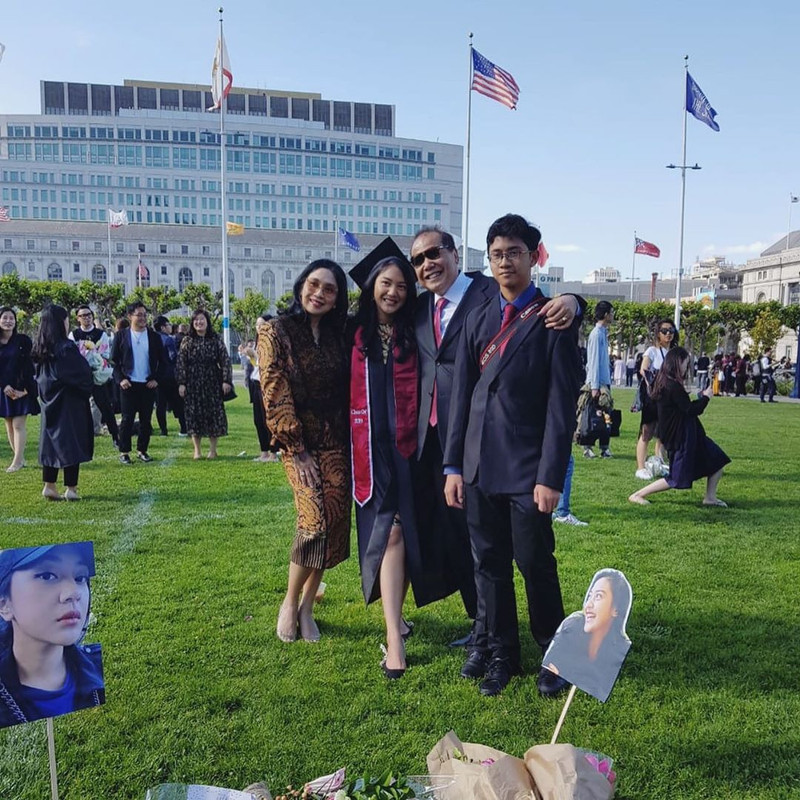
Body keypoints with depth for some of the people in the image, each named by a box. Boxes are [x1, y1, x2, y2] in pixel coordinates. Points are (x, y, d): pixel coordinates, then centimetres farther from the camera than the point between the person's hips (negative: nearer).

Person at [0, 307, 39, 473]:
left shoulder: (23, 340, -3)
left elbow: (29, 365, -6)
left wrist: (24, 388, -14)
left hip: (22, 389, -4)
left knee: (18, 425, -7)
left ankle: (17, 461, -7)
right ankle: (20, 458, 13)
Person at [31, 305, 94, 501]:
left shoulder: (41, 349, 5)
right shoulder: (67, 348, -18)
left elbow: (39, 376, 15)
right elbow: (82, 375, -14)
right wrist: (89, 389, 3)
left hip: (50, 403, 7)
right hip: (69, 402, -7)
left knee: (52, 440, 12)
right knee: (71, 442, -1)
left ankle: (49, 486, 14)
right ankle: (71, 489, 2)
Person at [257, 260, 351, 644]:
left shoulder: (336, 336, 10)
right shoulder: (276, 332, -3)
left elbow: (346, 391, 12)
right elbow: (275, 396, -8)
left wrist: (349, 442, 3)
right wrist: (298, 450, -12)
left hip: (336, 444, 4)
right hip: (300, 443, -4)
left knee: (336, 523, -1)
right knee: (316, 519, -17)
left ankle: (307, 607, 17)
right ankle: (289, 603, 7)